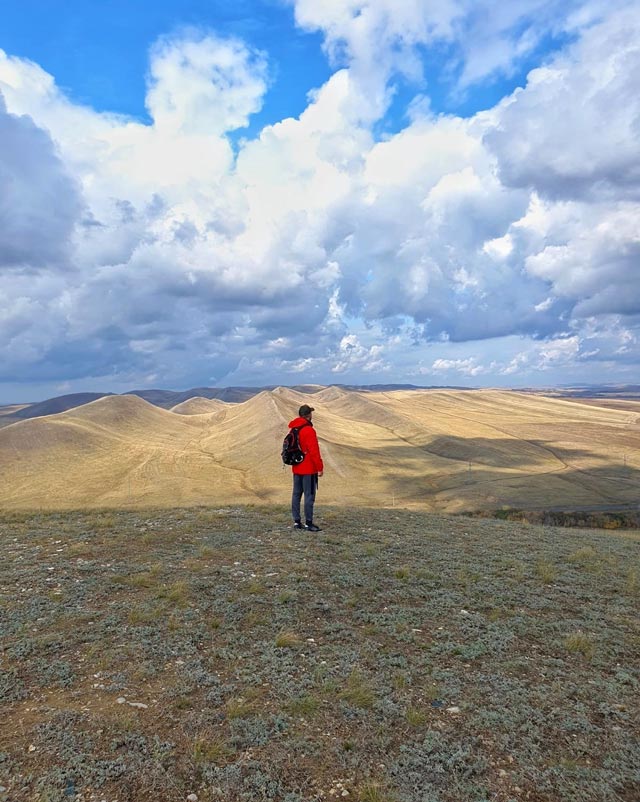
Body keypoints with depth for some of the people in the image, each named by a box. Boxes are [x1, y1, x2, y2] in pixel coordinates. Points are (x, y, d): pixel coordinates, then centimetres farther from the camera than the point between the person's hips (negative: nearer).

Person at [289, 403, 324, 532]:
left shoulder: (293, 429, 9)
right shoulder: (309, 430, -17)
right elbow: (314, 451, -19)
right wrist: (320, 467, -13)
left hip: (296, 468, 8)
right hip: (309, 469, -8)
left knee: (296, 494, 11)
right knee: (309, 496, -3)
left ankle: (297, 522, 17)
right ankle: (308, 523, 0)